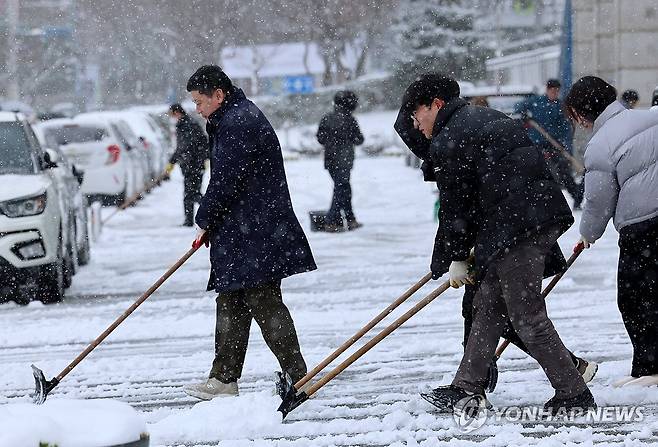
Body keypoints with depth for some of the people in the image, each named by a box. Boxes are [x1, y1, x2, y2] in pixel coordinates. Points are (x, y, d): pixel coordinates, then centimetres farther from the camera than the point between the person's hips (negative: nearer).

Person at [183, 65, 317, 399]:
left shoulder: (237, 124, -16)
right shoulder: (240, 117, 19)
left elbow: (224, 182, -18)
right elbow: (224, 179, 21)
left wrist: (205, 220, -3)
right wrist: (210, 224, 13)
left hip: (255, 234, -11)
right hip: (240, 233, 11)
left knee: (264, 302, -8)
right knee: (231, 303, 13)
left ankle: (298, 378, -5)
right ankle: (224, 379, 18)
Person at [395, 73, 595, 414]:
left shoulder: (448, 141, -6)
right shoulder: (489, 118, 24)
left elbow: (455, 206, -4)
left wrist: (455, 259, 7)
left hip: (516, 231, -10)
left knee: (527, 316, -5)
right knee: (487, 305, 15)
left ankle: (574, 395, -4)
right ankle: (467, 388, 19)